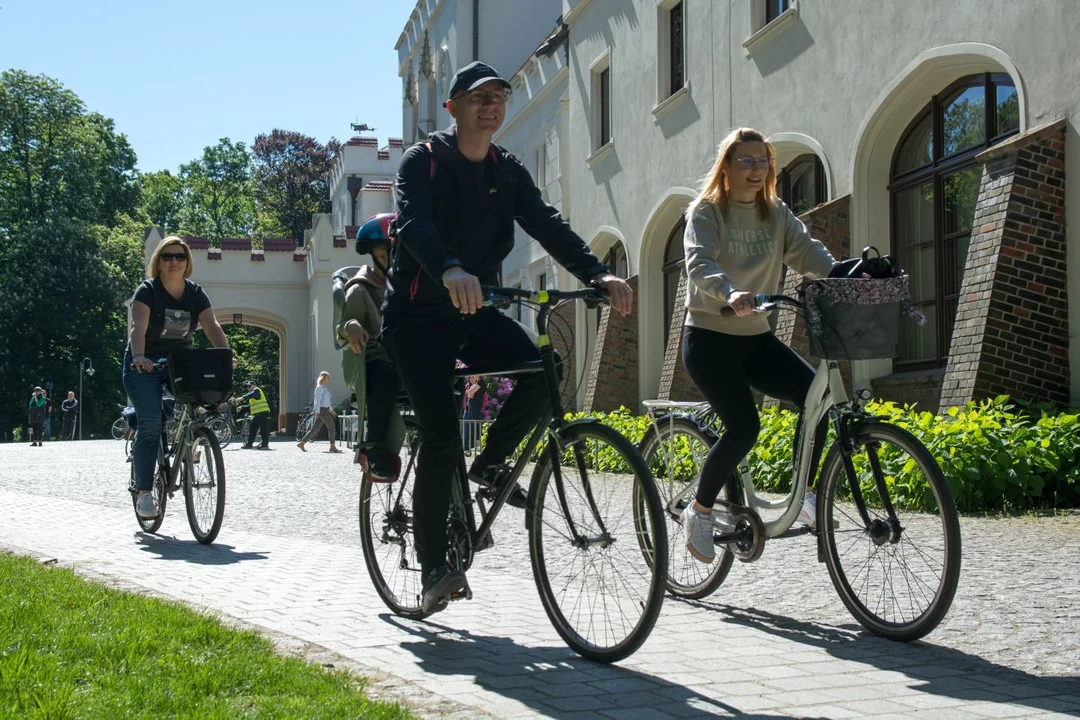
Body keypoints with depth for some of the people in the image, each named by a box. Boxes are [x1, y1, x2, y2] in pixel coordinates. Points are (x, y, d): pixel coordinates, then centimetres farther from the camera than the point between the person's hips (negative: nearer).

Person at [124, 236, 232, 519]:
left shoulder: (195, 294, -1)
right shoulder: (147, 291, -12)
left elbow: (212, 326, -15)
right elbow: (138, 327, -29)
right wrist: (139, 357, -48)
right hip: (145, 366, -4)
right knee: (150, 425, -17)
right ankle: (144, 493, -12)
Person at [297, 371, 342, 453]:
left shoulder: (324, 388, 18)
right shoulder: (320, 388, -12)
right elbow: (318, 400, -18)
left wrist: (331, 410, 27)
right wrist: (317, 412, -22)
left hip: (325, 410, 10)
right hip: (322, 410, -10)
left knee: (315, 429, 7)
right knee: (331, 427, -2)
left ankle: (302, 443, 5)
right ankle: (333, 447, 4)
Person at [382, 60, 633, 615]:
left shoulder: (508, 173, 8)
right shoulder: (423, 161, -9)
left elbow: (547, 225, -6)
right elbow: (413, 223, -29)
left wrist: (599, 274, -24)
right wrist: (450, 271, -50)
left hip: (474, 312, 5)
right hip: (419, 316, -5)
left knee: (541, 371, -23)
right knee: (441, 437, -15)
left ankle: (490, 464, 3)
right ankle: (433, 567, -3)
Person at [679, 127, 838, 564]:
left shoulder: (776, 215, 10)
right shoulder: (706, 211, -6)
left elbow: (808, 252, -4)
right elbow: (699, 265, -24)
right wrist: (730, 293, -45)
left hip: (757, 338, 5)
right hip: (710, 338, -5)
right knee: (744, 427, -22)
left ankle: (804, 495, -3)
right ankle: (699, 511, -1)